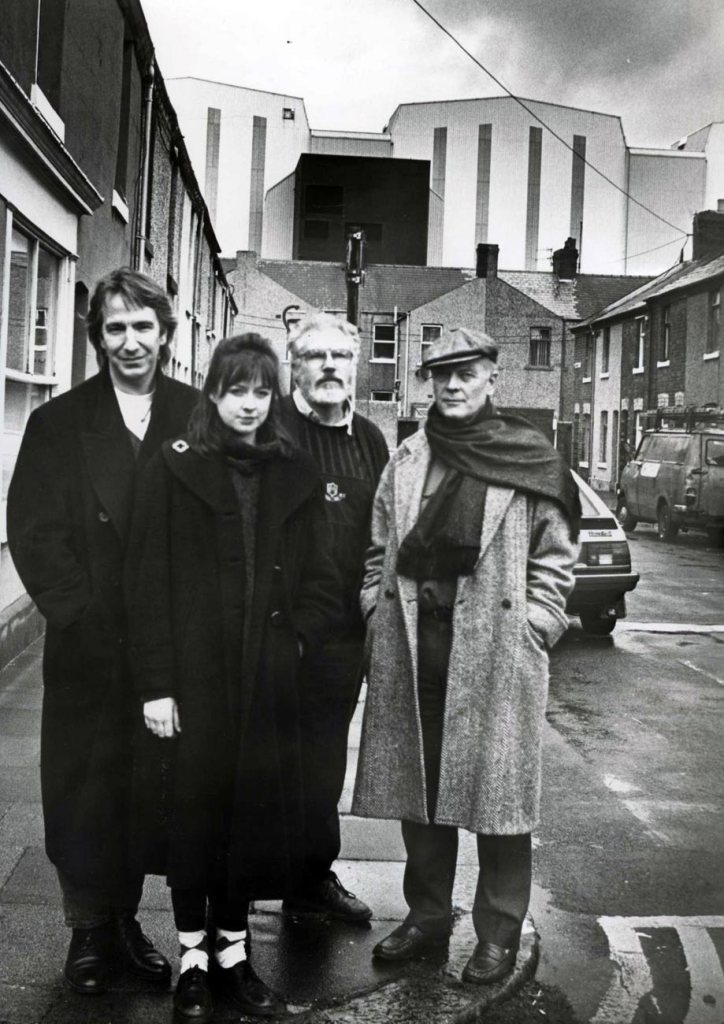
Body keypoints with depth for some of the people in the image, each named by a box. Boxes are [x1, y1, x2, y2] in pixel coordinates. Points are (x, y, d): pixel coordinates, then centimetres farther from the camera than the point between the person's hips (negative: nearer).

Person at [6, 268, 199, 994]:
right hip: (89, 647, 0)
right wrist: (81, 613, -9)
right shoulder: (58, 423, 2)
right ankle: (89, 928, 24)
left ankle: (123, 916, 27)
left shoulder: (199, 418, 1)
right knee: (85, 788, 8)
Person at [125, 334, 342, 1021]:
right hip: (191, 679, -2)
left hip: (266, 682, 3)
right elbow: (148, 583, -6)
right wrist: (155, 684, -11)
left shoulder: (295, 476, 7)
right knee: (190, 810, 6)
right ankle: (193, 957, 24)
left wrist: (295, 639, -7)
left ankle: (234, 952, 27)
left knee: (252, 813, 9)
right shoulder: (174, 470, -2)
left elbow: (320, 579, 8)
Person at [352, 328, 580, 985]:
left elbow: (556, 556, 1)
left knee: (496, 785, 1)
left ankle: (499, 933, 18)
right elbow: (379, 547, 16)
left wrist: (534, 628, -8)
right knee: (417, 784, 11)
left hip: (496, 648, -4)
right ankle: (427, 916, 28)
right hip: (409, 645, 4)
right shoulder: (407, 459, 12)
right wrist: (377, 611, 5)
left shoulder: (531, 461, 1)